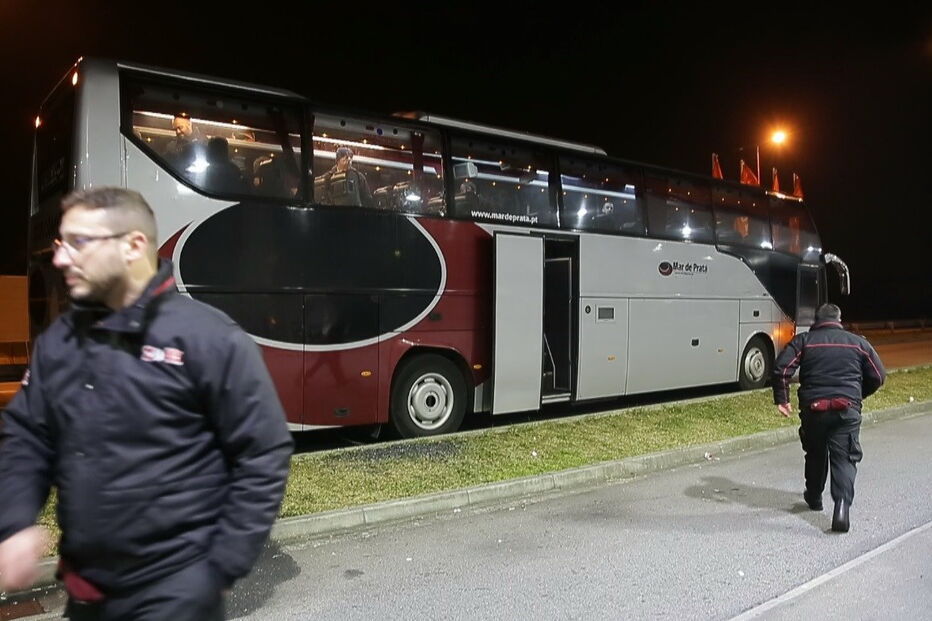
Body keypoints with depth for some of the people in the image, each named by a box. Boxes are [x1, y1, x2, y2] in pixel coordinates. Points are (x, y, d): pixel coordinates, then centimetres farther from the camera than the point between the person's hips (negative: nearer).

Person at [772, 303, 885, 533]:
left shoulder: (803, 341, 4)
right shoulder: (858, 342, 9)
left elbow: (781, 369, -8)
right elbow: (878, 376, 12)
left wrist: (781, 399, 1)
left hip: (813, 408, 1)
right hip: (847, 410, 0)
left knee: (815, 454, 20)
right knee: (844, 459, 0)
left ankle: (814, 497, 36)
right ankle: (842, 505, -19)